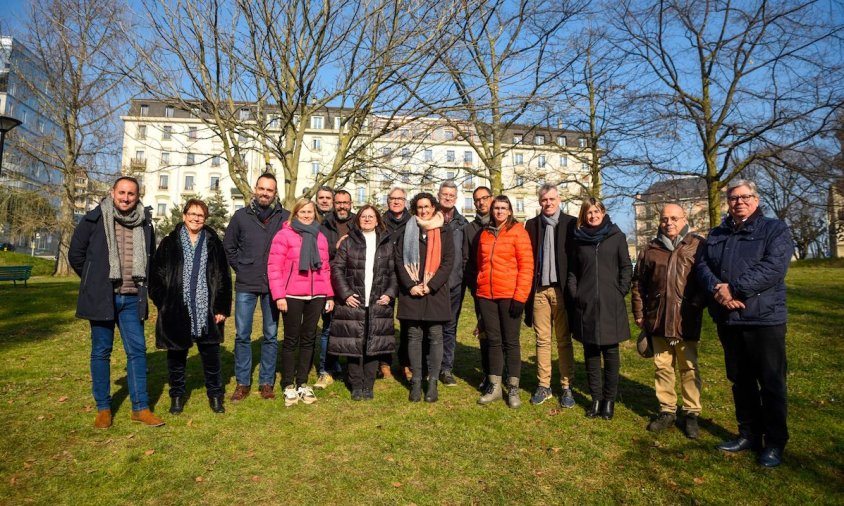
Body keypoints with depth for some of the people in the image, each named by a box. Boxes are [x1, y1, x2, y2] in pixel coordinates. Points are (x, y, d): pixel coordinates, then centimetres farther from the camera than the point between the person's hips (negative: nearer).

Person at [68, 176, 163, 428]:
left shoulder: (145, 223, 5)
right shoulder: (94, 219, -3)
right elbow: (76, 254, 5)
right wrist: (95, 280, 6)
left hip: (132, 299, 2)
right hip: (101, 297, -2)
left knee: (137, 350, 3)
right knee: (101, 352, 7)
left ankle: (140, 407, 12)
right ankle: (103, 408, 19)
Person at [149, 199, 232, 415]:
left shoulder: (214, 243, 4)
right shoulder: (170, 243, 3)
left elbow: (224, 278, 3)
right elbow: (157, 275, 3)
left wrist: (222, 308, -2)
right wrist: (162, 303, -6)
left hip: (207, 312, 0)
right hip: (177, 311, 0)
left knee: (211, 355, 8)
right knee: (177, 356, 12)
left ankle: (215, 394, 24)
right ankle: (177, 395, 29)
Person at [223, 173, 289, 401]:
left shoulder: (285, 217, -1)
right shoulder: (241, 215, 2)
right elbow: (228, 246, 12)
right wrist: (240, 267, 4)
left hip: (273, 286, 0)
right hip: (245, 286, 1)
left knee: (271, 336, 7)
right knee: (242, 336, 5)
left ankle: (267, 382, 20)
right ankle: (242, 382, 18)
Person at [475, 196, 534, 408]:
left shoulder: (517, 231, -3)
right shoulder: (485, 233, 12)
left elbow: (526, 265, -9)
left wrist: (520, 296, -14)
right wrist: (480, 289, 11)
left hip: (510, 295, -4)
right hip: (486, 295, 4)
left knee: (511, 341, 4)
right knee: (493, 341, 10)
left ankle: (513, 389, 15)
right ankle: (494, 387, 20)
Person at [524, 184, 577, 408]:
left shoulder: (571, 223, 2)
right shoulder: (532, 225, 9)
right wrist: (527, 290, -1)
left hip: (561, 289, -2)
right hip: (539, 289, 2)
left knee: (564, 340, 5)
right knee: (542, 340, 7)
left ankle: (567, 387, 14)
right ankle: (543, 385, 16)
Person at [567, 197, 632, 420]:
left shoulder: (616, 236, 3)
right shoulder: (579, 239, 9)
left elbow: (626, 267, 3)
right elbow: (572, 271, 11)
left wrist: (620, 292, -5)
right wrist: (574, 294, 1)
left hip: (610, 304, -2)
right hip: (586, 305, 2)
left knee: (610, 352, 5)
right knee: (590, 353, 8)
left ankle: (610, 399, 17)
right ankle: (596, 397, 18)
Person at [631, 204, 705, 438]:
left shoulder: (698, 246, 1)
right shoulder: (650, 250, 9)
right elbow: (638, 284, 12)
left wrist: (697, 304, -11)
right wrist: (639, 313, 9)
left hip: (687, 320, -2)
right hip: (658, 320, 3)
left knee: (689, 367, 7)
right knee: (662, 366, 10)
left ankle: (691, 413, 21)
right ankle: (667, 411, 22)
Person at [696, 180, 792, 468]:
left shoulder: (775, 229, -1)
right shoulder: (716, 235, 14)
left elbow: (773, 268, -16)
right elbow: (703, 266, 3)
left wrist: (733, 288, -20)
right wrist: (717, 290, -16)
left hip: (764, 318, -4)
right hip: (728, 320, 5)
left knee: (771, 383, 3)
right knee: (740, 381, 14)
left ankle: (775, 443, 18)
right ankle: (749, 434, 28)